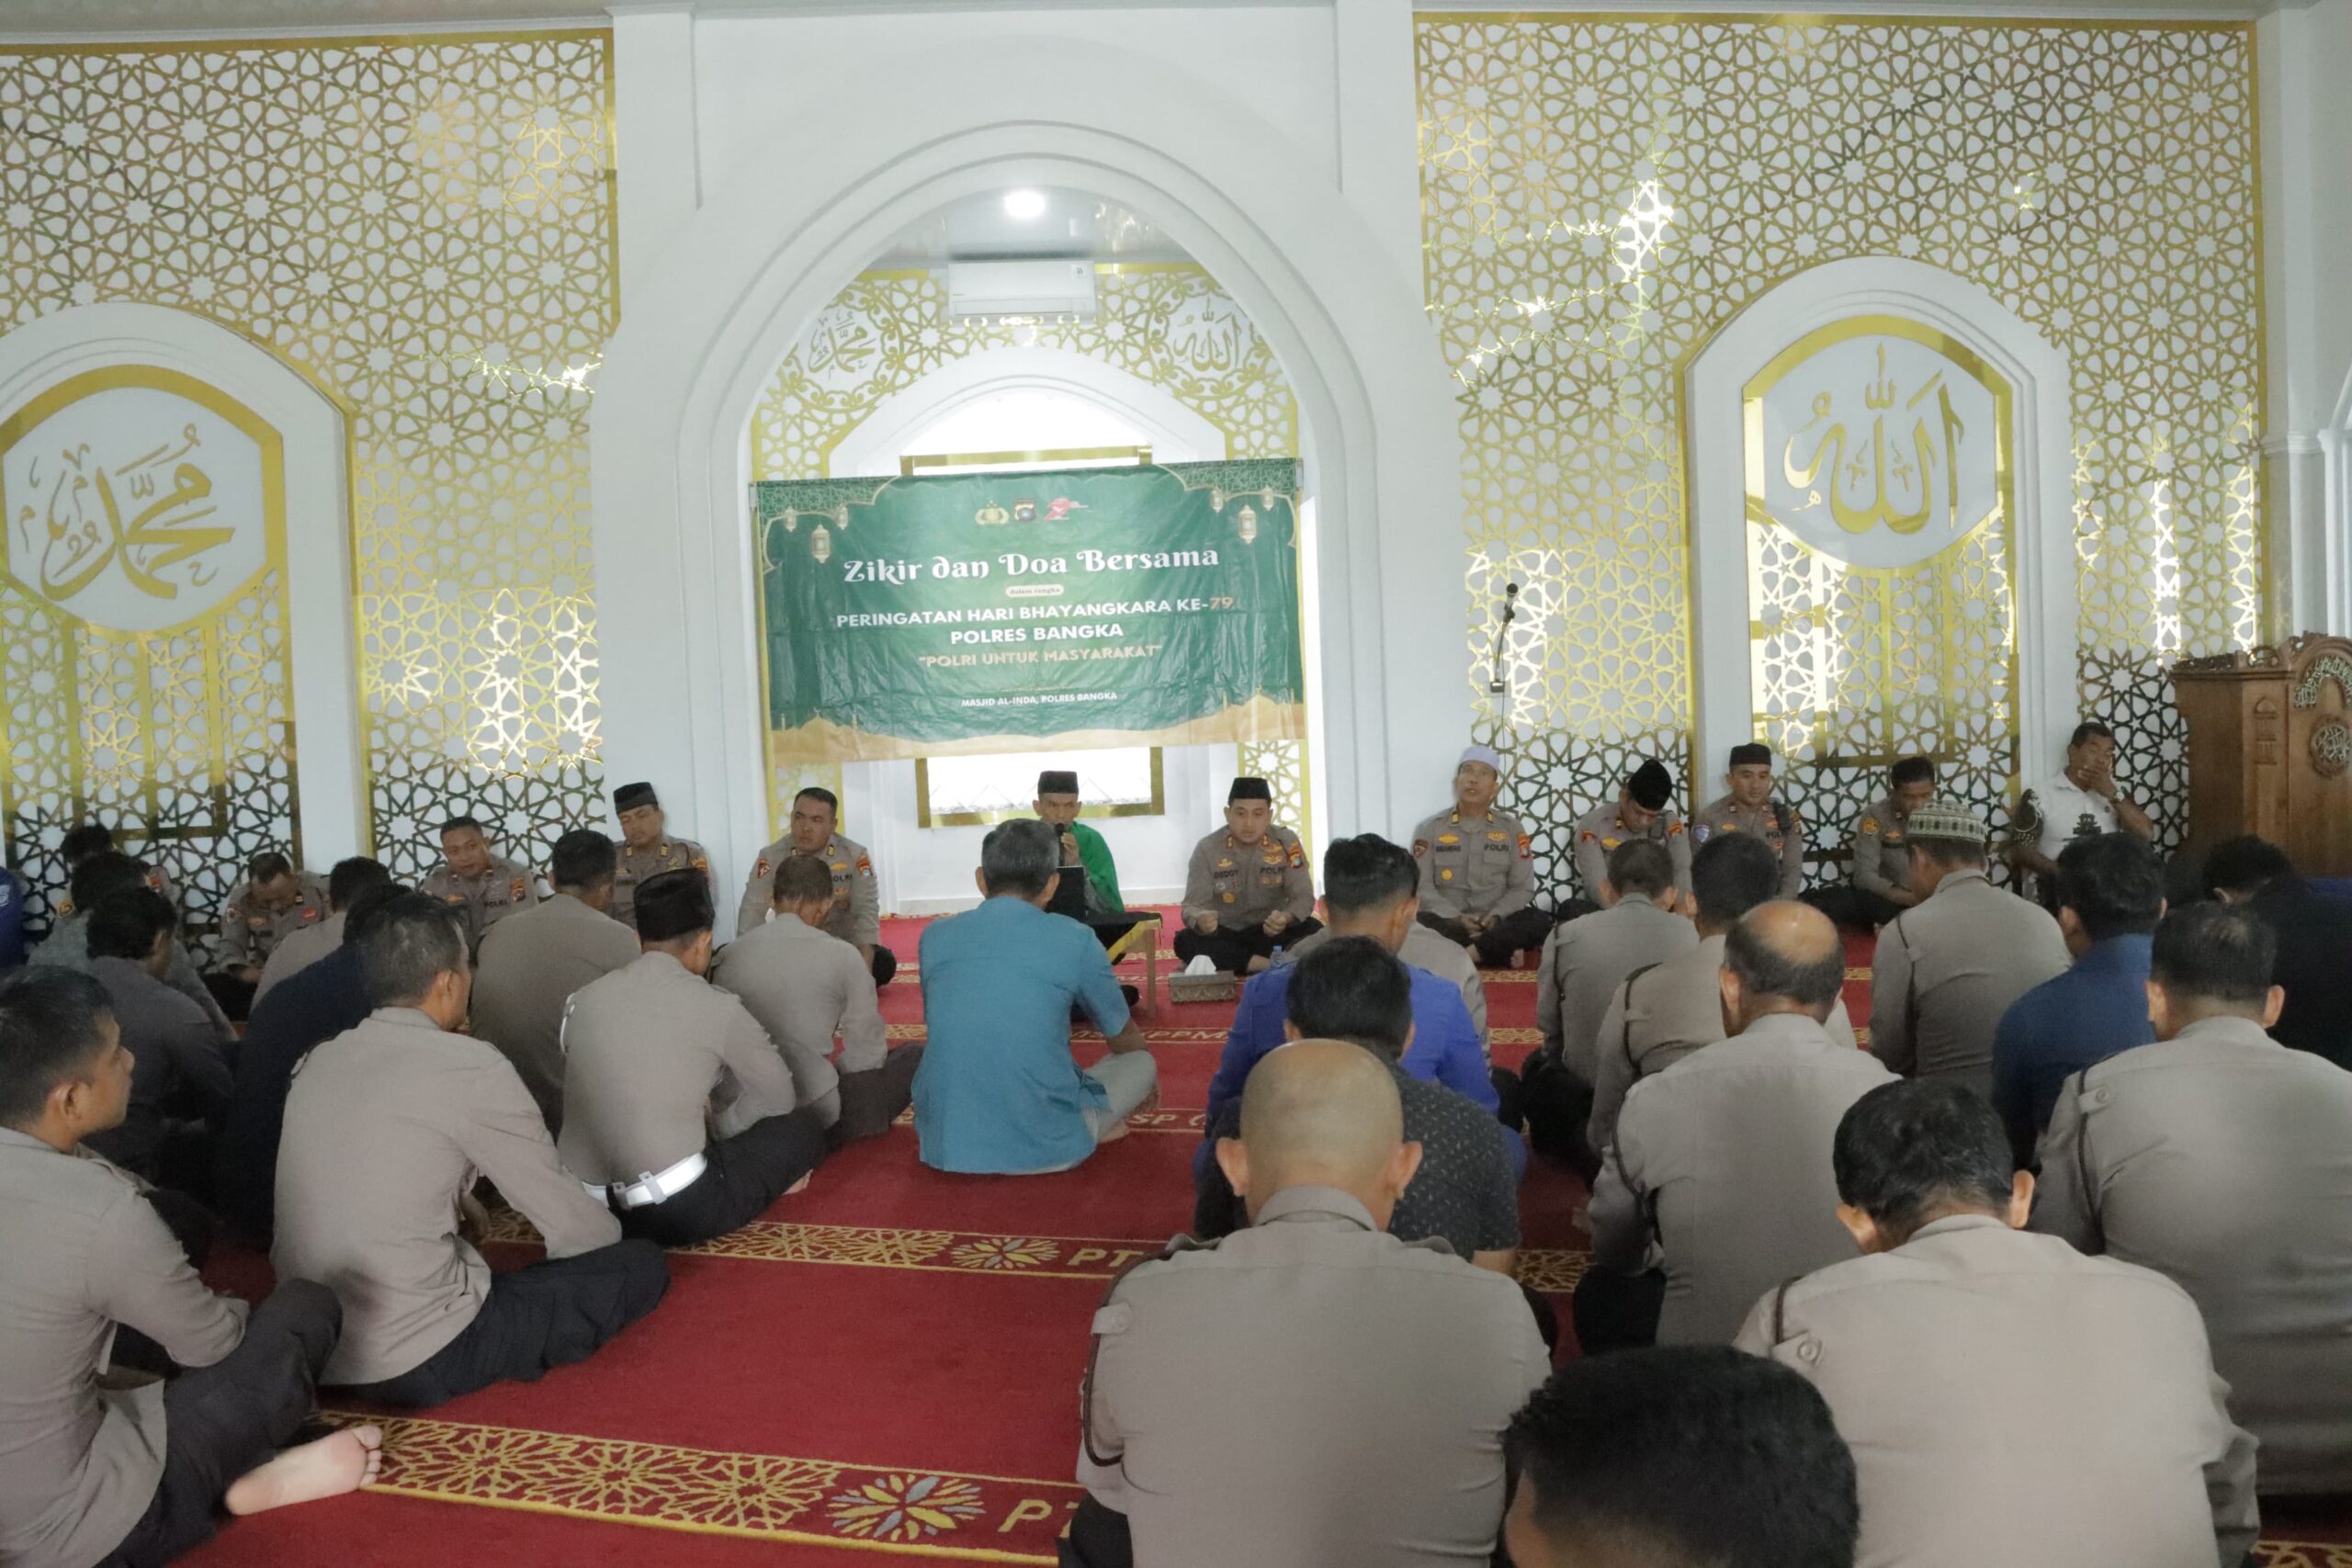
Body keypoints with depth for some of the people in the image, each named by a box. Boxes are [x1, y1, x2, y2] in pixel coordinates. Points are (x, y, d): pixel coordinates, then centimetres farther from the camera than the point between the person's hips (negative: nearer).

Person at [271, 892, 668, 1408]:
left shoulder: (317, 1061, 5)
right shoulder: (471, 1068, -15)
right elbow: (565, 1217, -6)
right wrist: (613, 1238, 14)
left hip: (307, 1347, 7)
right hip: (418, 1362, -7)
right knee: (643, 1265, 2)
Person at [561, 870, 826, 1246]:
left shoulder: (584, 998, 7)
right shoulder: (717, 1008, -6)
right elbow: (777, 1097, 8)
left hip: (579, 1206, 7)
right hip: (676, 1211, -6)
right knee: (804, 1126, 11)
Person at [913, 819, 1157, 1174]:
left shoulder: (935, 935, 4)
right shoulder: (1074, 939, -4)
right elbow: (1125, 1038, 13)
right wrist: (1146, 1080, 38)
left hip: (943, 1143, 4)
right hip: (1044, 1145, -4)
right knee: (1141, 1061, 21)